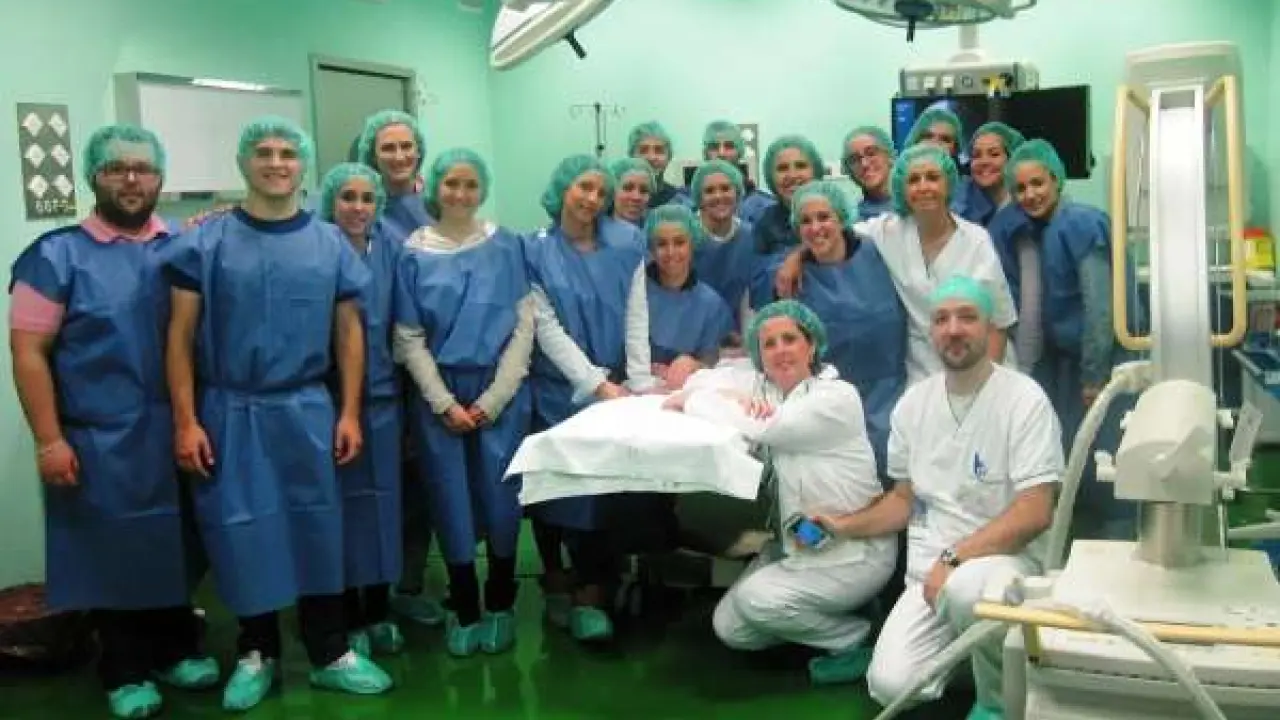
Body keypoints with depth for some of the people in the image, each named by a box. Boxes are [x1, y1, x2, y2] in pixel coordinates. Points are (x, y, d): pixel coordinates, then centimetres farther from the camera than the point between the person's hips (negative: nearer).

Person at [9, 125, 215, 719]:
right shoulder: (57, 255, -4)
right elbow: (28, 351, -7)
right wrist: (49, 440, -12)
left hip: (176, 434, 3)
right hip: (99, 441, -3)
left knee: (174, 545, 14)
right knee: (113, 553, 9)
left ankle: (178, 650, 33)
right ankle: (126, 672, 25)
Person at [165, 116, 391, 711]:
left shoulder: (330, 244, 3)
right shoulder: (206, 242, -3)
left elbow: (348, 332, 6)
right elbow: (181, 335, -3)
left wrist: (350, 413, 1)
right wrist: (185, 422, -8)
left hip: (307, 409, 1)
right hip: (229, 411, -1)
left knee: (318, 528, 7)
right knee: (240, 531, 6)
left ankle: (330, 653, 21)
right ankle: (256, 653, 25)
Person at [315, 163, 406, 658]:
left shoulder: (391, 251, 6)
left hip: (381, 396, 4)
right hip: (328, 396, -3)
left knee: (381, 500, 10)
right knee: (343, 504, 4)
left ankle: (378, 614, 23)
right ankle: (348, 620, 16)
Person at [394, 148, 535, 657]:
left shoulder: (505, 246, 1)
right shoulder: (415, 253, 1)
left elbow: (523, 326, -2)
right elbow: (409, 338, 1)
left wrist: (492, 399, -9)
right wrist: (445, 404, -7)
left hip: (501, 392, 0)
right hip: (439, 393, 0)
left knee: (500, 496, 4)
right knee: (452, 500, 5)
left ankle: (499, 606, 21)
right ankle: (464, 610, 21)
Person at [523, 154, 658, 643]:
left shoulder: (626, 245, 2)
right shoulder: (535, 252, -4)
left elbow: (636, 318, -1)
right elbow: (547, 328, -10)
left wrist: (640, 384, -11)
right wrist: (597, 384, -17)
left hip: (615, 389, 1)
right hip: (558, 391, -1)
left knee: (603, 486, -5)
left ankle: (591, 595, 2)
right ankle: (556, 583, 22)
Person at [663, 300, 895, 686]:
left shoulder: (838, 397, -21)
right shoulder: (761, 384, 1)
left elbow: (758, 428, -30)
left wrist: (690, 402, -17)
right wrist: (733, 399, -19)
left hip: (855, 549, -8)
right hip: (794, 542, 8)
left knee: (755, 600, -24)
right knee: (730, 629, 1)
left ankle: (856, 637, -1)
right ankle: (823, 612, 21)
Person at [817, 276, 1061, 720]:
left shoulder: (1023, 399, -9)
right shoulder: (913, 403, 7)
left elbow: (1034, 514, -16)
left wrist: (953, 559, -22)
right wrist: (843, 527, 3)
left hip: (1006, 557, -4)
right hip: (930, 569, 4)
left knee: (964, 589, -40)